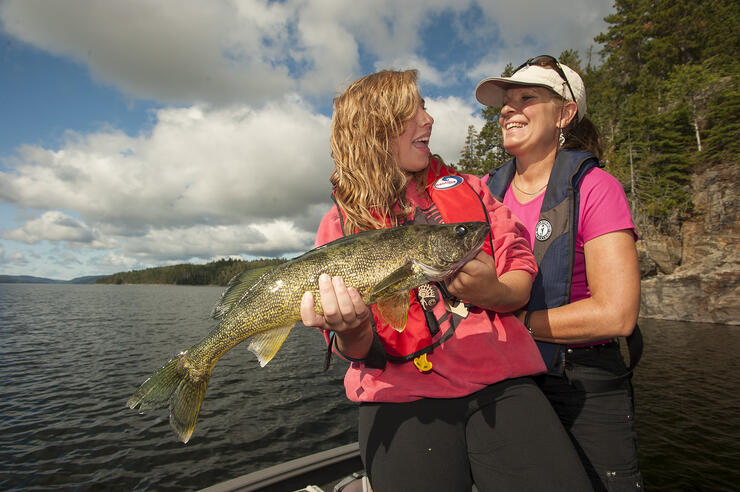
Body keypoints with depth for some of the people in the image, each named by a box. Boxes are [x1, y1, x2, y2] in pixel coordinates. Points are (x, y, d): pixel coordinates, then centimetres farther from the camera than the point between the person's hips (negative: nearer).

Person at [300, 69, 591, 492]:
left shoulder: (465, 188, 13)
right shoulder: (340, 225, 5)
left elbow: (521, 269, 8)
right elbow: (360, 350, 3)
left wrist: (493, 292, -15)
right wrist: (350, 334, -21)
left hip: (500, 383, 2)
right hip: (404, 399, -1)